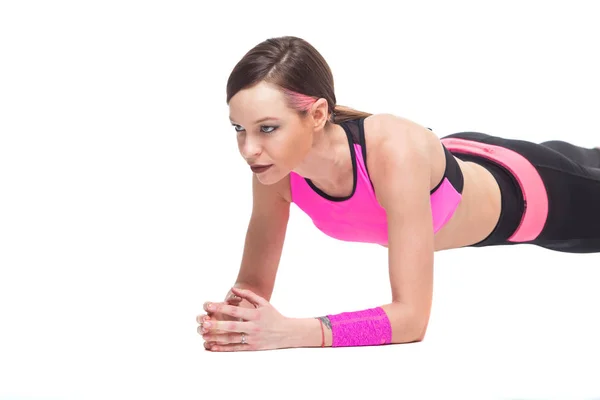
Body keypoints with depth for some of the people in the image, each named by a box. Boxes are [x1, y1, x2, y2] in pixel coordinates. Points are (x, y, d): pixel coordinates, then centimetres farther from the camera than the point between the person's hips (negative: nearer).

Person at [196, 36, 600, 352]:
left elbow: (412, 316, -49)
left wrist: (291, 332, -59)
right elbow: (254, 283, -21)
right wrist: (231, 318, -44)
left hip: (525, 190, -5)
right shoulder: (277, 167, -33)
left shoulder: (394, 153, -51)